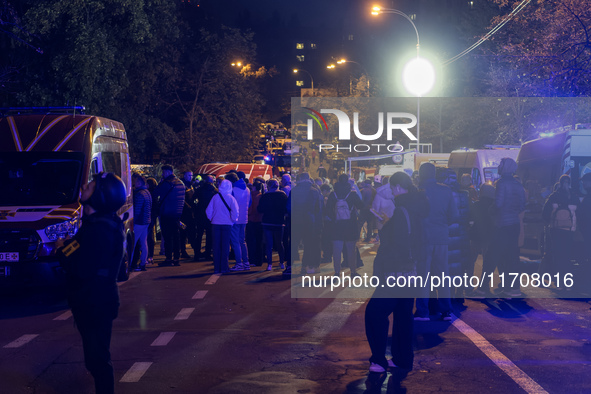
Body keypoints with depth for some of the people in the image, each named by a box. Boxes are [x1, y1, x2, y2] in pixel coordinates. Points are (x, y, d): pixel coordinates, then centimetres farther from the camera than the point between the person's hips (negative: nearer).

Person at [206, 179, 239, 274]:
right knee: (225, 246, 4)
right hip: (227, 224, -2)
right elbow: (235, 212, -11)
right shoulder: (231, 198, -6)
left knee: (216, 246, 6)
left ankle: (217, 267, 6)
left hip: (216, 224, 2)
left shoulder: (215, 197, 1)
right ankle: (224, 267, 3)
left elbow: (208, 210, 2)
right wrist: (232, 221, 3)